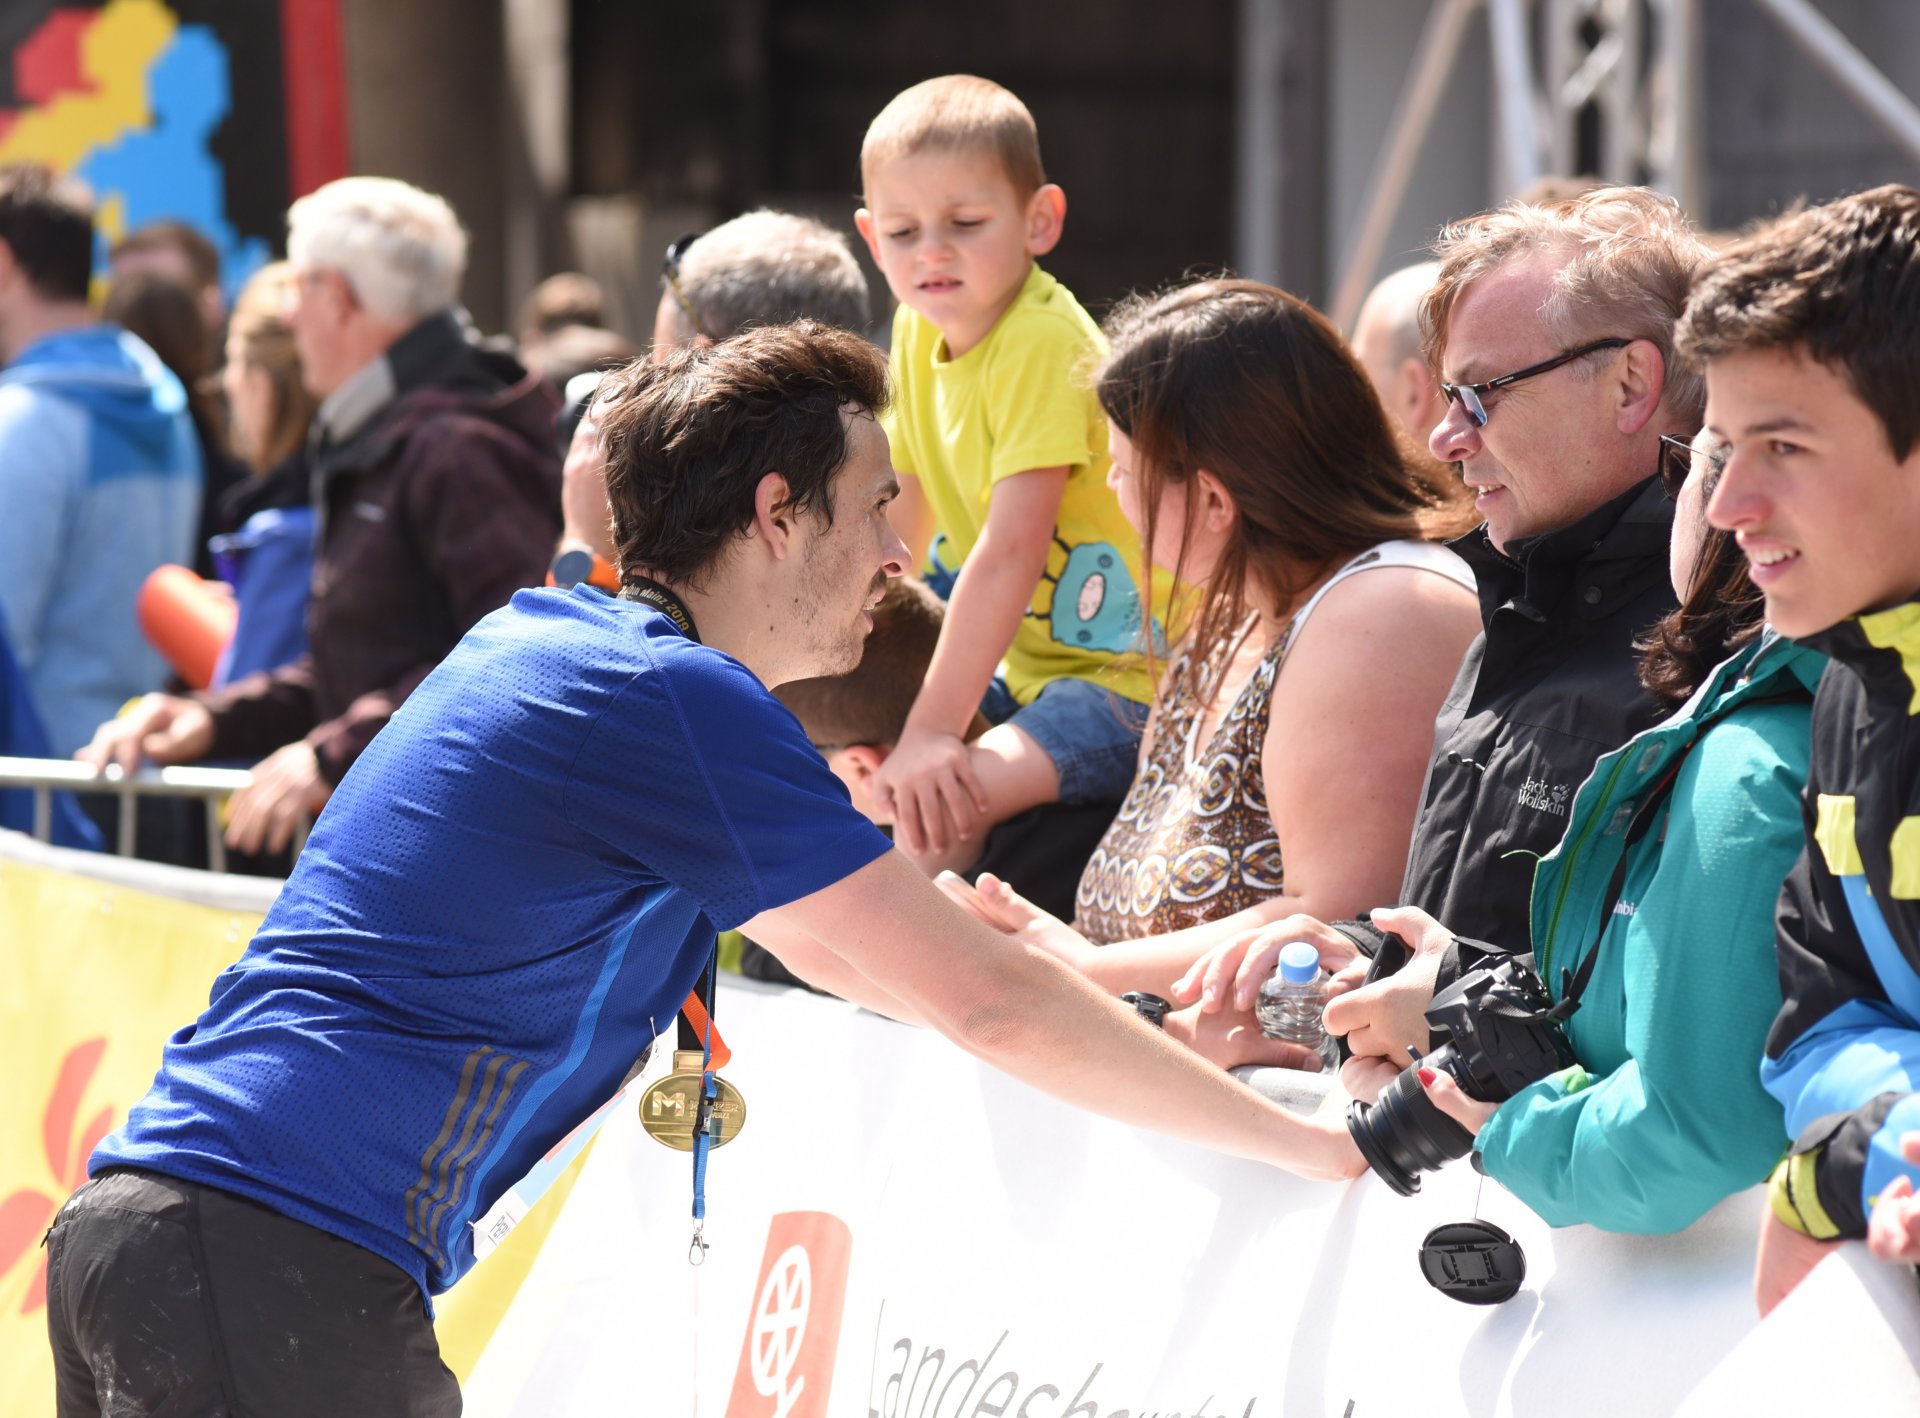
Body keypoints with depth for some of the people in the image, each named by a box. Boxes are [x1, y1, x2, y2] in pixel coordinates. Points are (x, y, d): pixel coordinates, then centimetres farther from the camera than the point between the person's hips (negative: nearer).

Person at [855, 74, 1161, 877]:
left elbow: (1011, 550, -27)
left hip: (1132, 679, -9)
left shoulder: (1042, 343, -23)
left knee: (937, 795, -27)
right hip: (1027, 665, 9)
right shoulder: (919, 331, 4)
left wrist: (931, 731, -29)